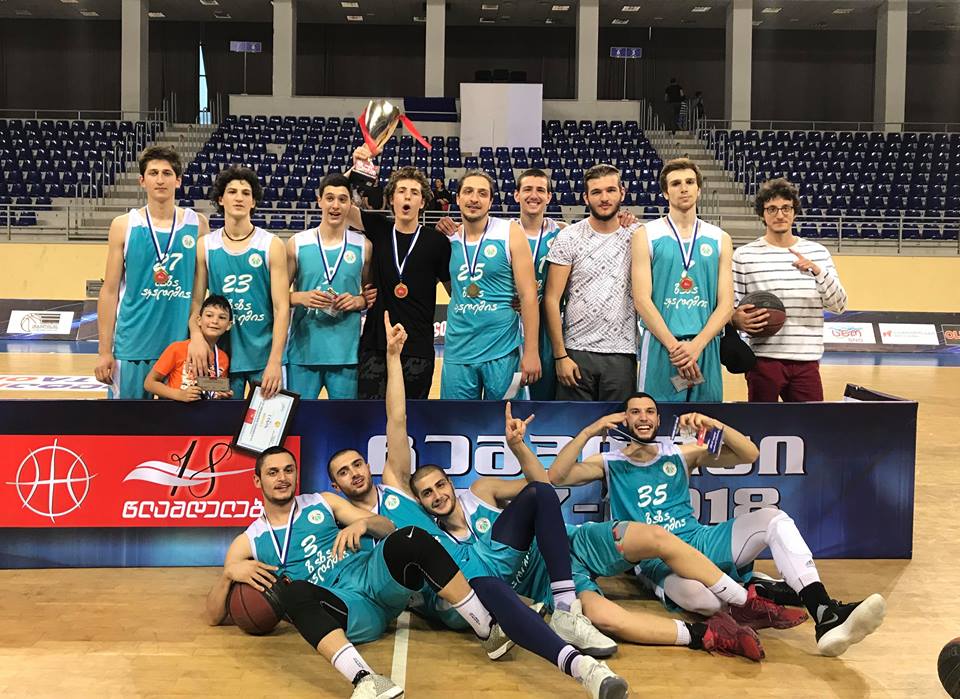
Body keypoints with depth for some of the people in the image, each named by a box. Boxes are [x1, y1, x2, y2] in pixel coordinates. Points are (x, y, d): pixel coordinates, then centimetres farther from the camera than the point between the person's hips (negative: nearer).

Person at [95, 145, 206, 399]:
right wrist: (104, 352, -1)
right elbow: (109, 291, 2)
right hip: (133, 347, -1)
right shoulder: (123, 225, 1)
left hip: (183, 346, 1)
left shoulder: (197, 225, 4)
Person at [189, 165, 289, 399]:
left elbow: (282, 307, -6)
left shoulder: (272, 245, -1)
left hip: (264, 356, -1)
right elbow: (196, 301, 3)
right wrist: (196, 335, -17)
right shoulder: (205, 246, 5)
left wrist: (275, 360, -14)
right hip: (222, 357, 2)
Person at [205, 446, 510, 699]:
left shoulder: (322, 503, 19)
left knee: (410, 539, -31)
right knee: (293, 591, -36)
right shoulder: (248, 543, 15)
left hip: (375, 576, 2)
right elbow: (214, 617, 12)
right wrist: (229, 573, -9)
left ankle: (489, 630, -24)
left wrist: (363, 522, -8)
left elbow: (389, 529, 15)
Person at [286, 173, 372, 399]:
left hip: (346, 352, 1)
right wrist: (301, 297, -13)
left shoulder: (363, 246, 4)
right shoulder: (297, 244, 2)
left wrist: (359, 301, -7)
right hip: (303, 350, 0)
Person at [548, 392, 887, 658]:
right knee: (701, 597, -43)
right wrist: (590, 430, -10)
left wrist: (713, 424, -6)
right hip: (658, 560, -4)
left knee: (772, 517, -24)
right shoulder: (609, 463, 10)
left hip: (701, 540, 4)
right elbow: (555, 477, -4)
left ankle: (825, 615, -34)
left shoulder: (681, 454, 17)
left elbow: (749, 454, 11)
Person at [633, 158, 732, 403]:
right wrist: (674, 346, -14)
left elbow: (726, 304, 4)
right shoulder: (647, 235, 3)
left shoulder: (720, 240, 11)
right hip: (659, 347, -2)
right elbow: (642, 299, -5)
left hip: (706, 348, 3)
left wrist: (696, 345, -11)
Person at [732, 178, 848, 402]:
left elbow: (839, 305, 5)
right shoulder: (744, 256, 1)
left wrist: (817, 271, -11)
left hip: (807, 360, 3)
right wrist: (737, 320, -20)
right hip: (764, 359, -2)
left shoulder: (817, 253, 10)